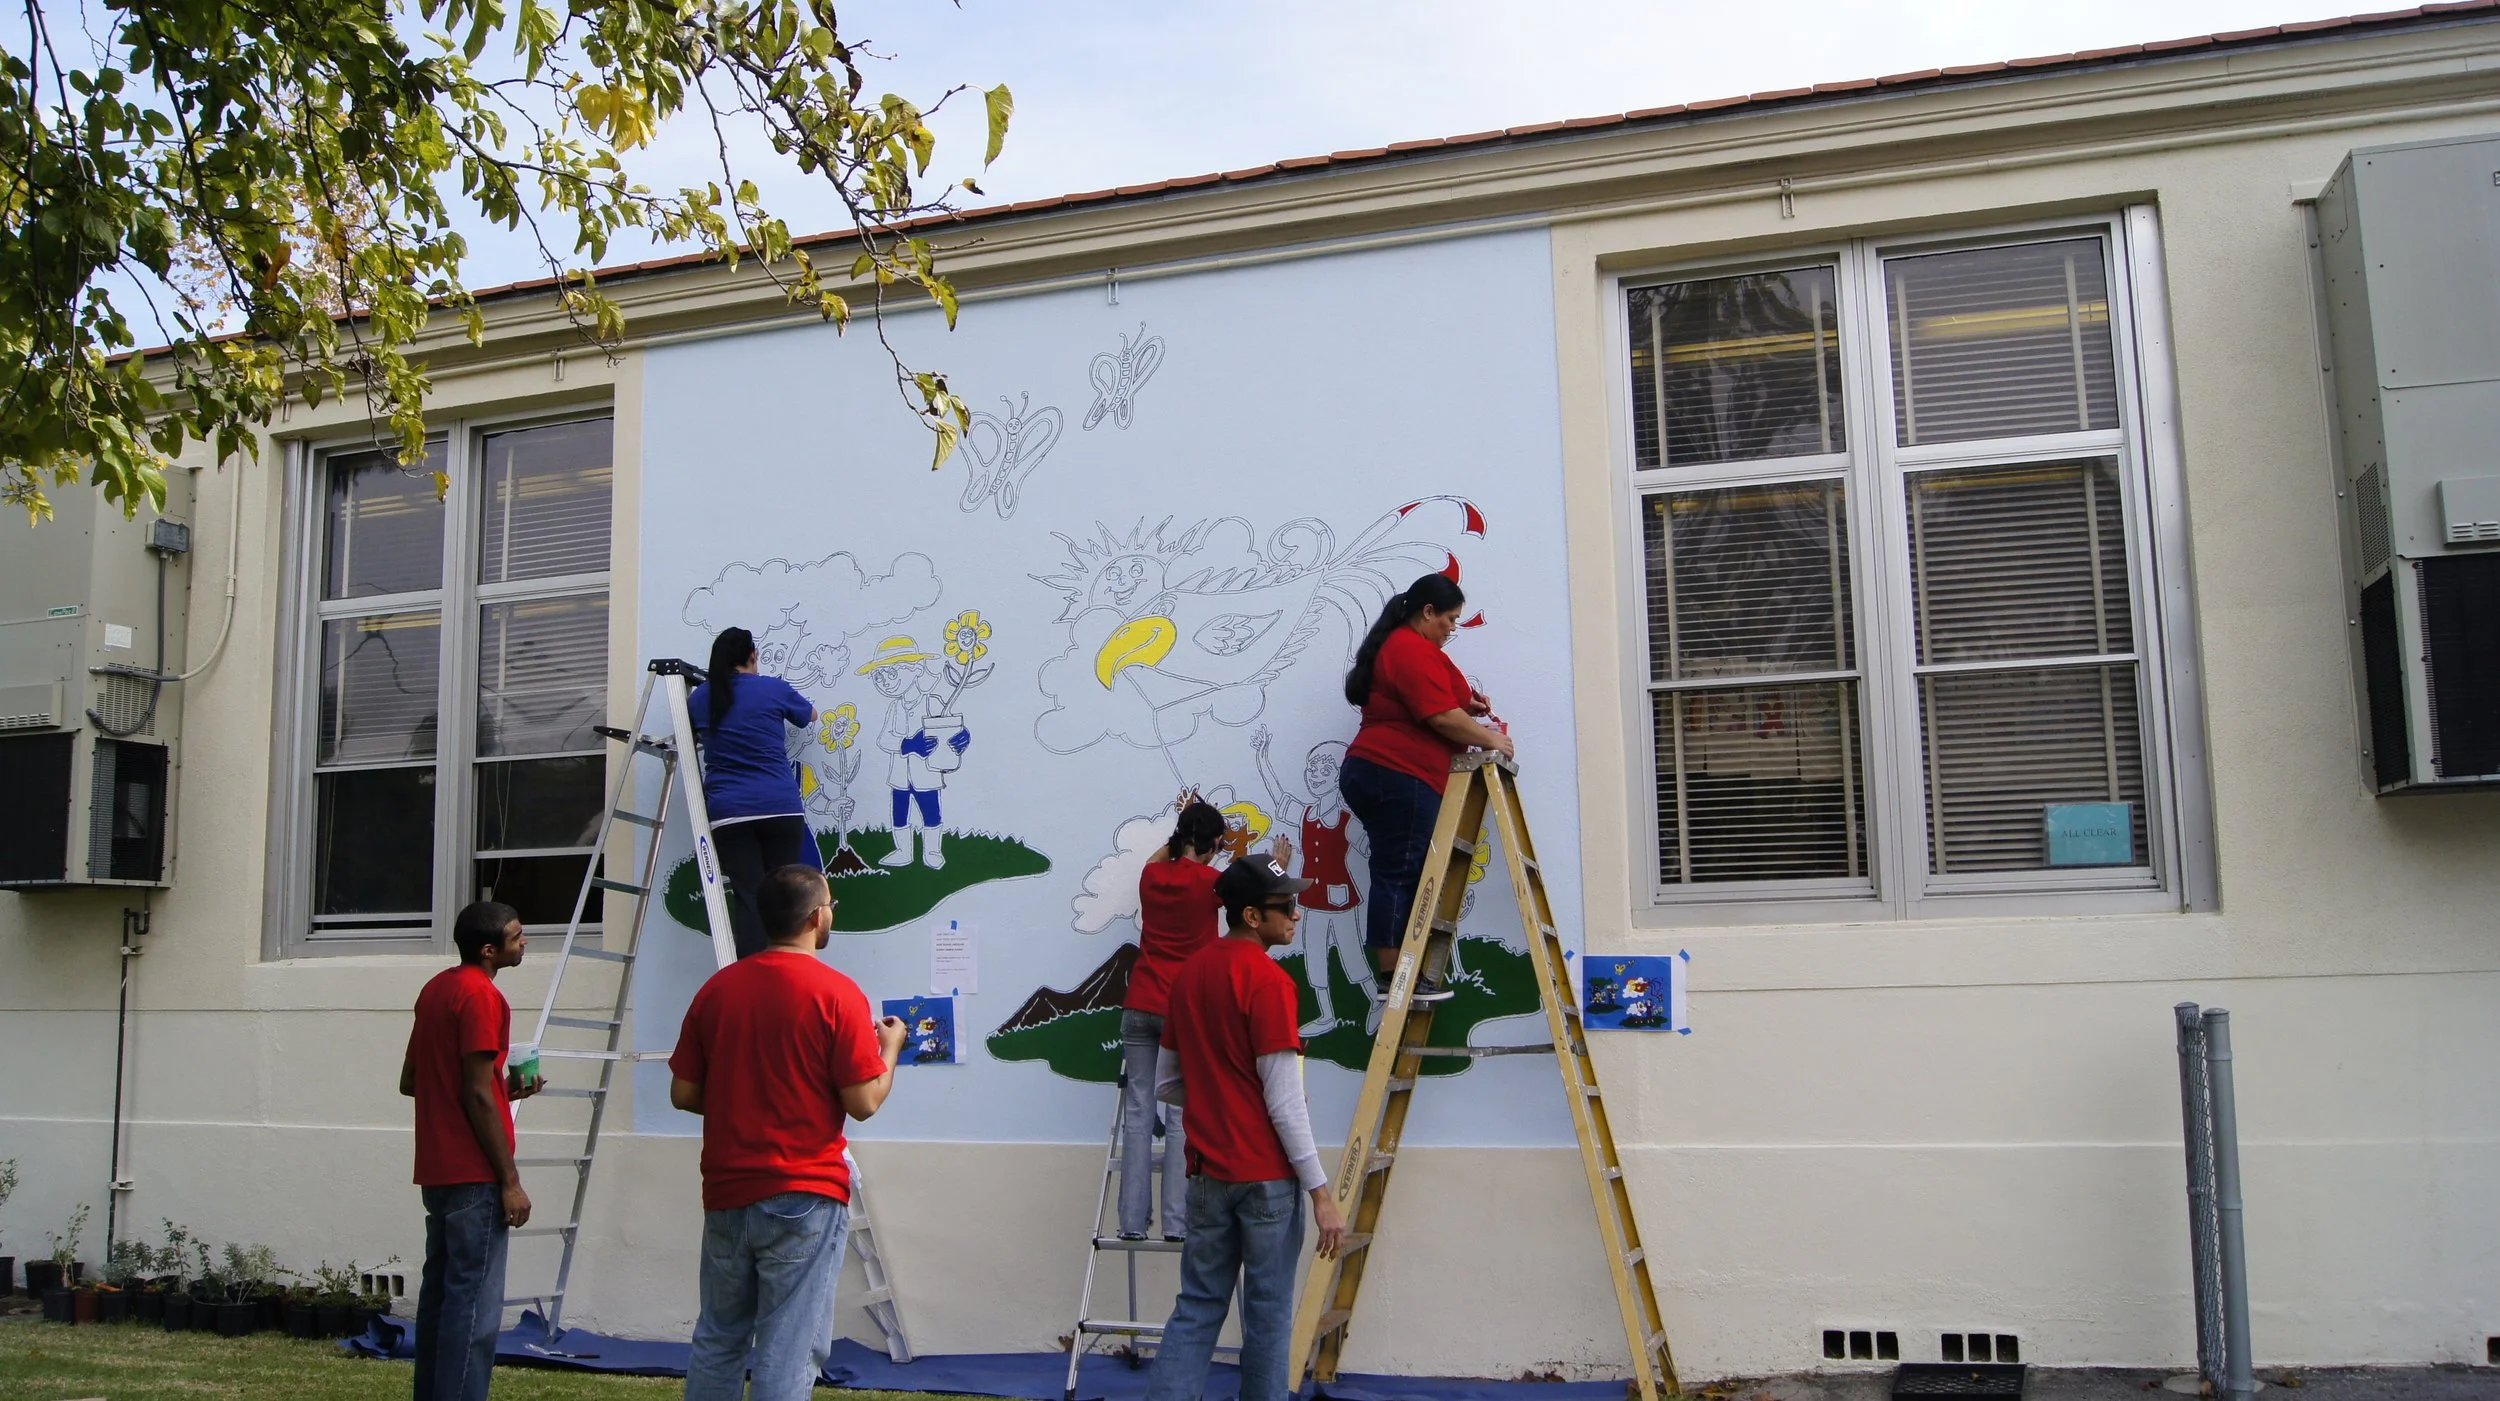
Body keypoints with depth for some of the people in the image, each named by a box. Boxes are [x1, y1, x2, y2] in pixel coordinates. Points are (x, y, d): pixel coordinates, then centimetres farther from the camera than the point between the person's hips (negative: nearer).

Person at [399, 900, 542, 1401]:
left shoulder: (436, 989, 14)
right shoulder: (482, 996, -14)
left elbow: (409, 1081, 19)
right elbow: (478, 1096, -18)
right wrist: (510, 1181, -15)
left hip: (438, 1171, 9)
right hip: (474, 1175, -9)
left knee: (439, 1292, 13)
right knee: (475, 1304, -7)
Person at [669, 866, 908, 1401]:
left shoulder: (716, 988, 3)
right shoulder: (836, 993, -12)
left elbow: (683, 1093, 6)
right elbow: (864, 1102, -13)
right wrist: (890, 1047, 5)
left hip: (726, 1195, 5)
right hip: (803, 1196, -5)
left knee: (717, 1342, 18)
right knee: (789, 1354, 1)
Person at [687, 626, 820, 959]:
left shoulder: (699, 698, 9)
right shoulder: (774, 689, 3)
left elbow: (689, 739, 28)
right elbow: (811, 716, 23)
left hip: (729, 812, 1)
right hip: (781, 807, -1)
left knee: (748, 897, -3)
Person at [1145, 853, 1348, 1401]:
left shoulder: (1188, 974, 8)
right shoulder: (1267, 980, -14)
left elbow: (1165, 1083, 14)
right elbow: (1285, 1102, -17)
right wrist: (1322, 1192, -13)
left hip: (1208, 1171, 7)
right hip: (1266, 1175, -6)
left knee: (1196, 1309, 12)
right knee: (1268, 1314, 5)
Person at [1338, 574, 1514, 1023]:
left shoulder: (1395, 645, 24)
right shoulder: (1415, 650, -11)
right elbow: (1442, 719, -16)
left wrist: (1466, 706, 16)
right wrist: (1489, 740, -3)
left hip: (1375, 773, 11)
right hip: (1398, 779, -11)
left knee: (1396, 876, 7)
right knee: (1399, 876, -10)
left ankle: (1392, 981, 5)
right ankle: (1390, 984, -10)